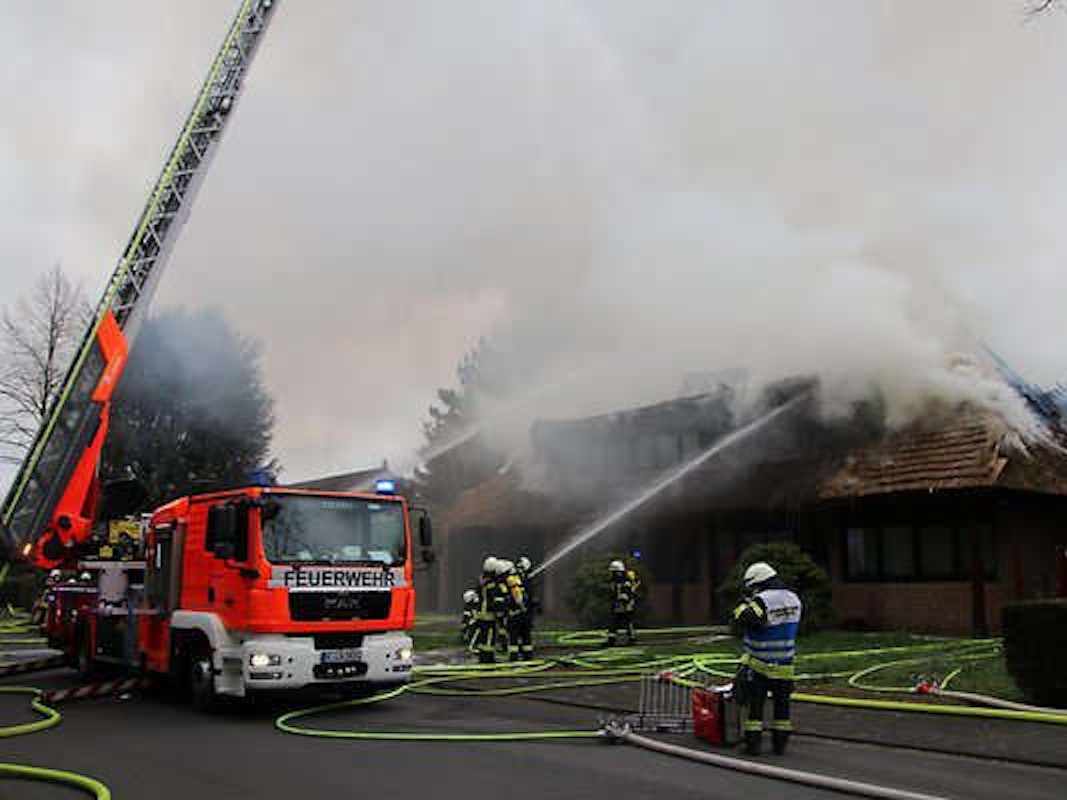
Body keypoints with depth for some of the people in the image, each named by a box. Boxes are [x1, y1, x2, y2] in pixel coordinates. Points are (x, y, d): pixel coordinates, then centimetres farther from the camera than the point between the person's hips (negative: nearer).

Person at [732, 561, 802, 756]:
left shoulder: (763, 601, -20)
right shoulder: (794, 599, 3)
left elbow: (741, 619, -27)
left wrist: (746, 601, -10)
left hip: (758, 665, -5)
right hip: (785, 665, 5)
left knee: (755, 705, 5)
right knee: (782, 704, 15)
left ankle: (753, 742, 7)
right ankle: (780, 742, 19)